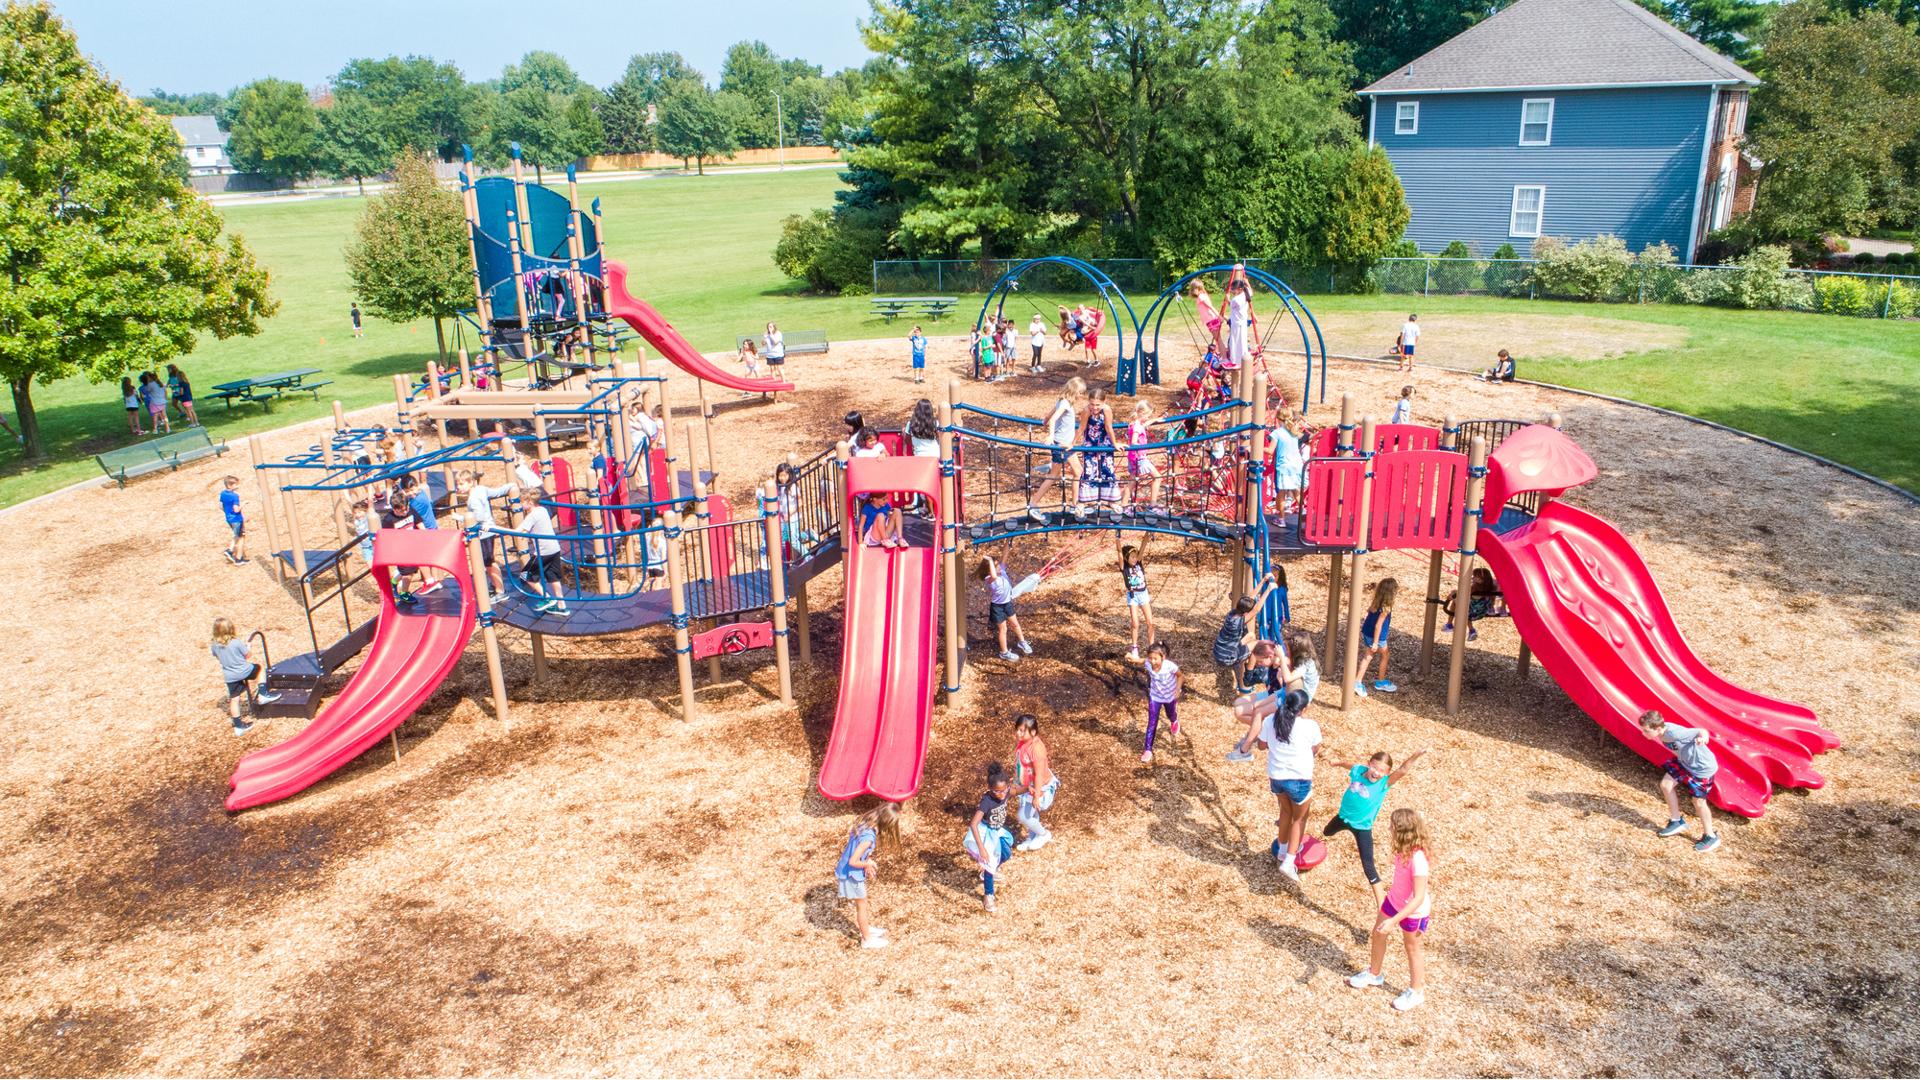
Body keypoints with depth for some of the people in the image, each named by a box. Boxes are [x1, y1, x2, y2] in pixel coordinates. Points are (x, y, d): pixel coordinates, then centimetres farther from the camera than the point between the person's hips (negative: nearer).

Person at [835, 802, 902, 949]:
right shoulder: (868, 837, -34)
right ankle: (867, 939, 30)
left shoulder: (863, 823, -9)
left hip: (846, 871, 8)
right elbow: (853, 862, -33)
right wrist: (868, 864, -13)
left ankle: (864, 927, 48)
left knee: (860, 903, 27)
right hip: (852, 875, -8)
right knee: (862, 905, 13)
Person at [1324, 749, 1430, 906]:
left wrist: (1416, 755, -58)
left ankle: (1381, 902, -7)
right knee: (1326, 833, 36)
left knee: (1368, 866, -13)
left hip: (1363, 827, -5)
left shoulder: (1384, 783, -26)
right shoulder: (1358, 770, -17)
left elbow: (1402, 770, -42)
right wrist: (1338, 763, 28)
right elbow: (1348, 764, 8)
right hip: (1344, 816, 5)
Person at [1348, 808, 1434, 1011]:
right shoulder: (1404, 848, -16)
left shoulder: (1418, 859, -39)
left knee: (1413, 949, 16)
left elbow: (1419, 898, -34)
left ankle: (1416, 991, 41)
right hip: (1394, 901, 7)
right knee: (1378, 934, 22)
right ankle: (1373, 974, 47)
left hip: (1413, 911, -7)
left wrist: (1394, 920, -34)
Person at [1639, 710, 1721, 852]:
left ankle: (1710, 837, 24)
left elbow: (1701, 731, -34)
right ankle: (1677, 821, 27)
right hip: (1684, 762, 8)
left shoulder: (1674, 733, -36)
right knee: (1666, 784, 7)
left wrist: (1702, 737, -53)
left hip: (1702, 767, -8)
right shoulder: (1662, 731, -12)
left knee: (1698, 801, 3)